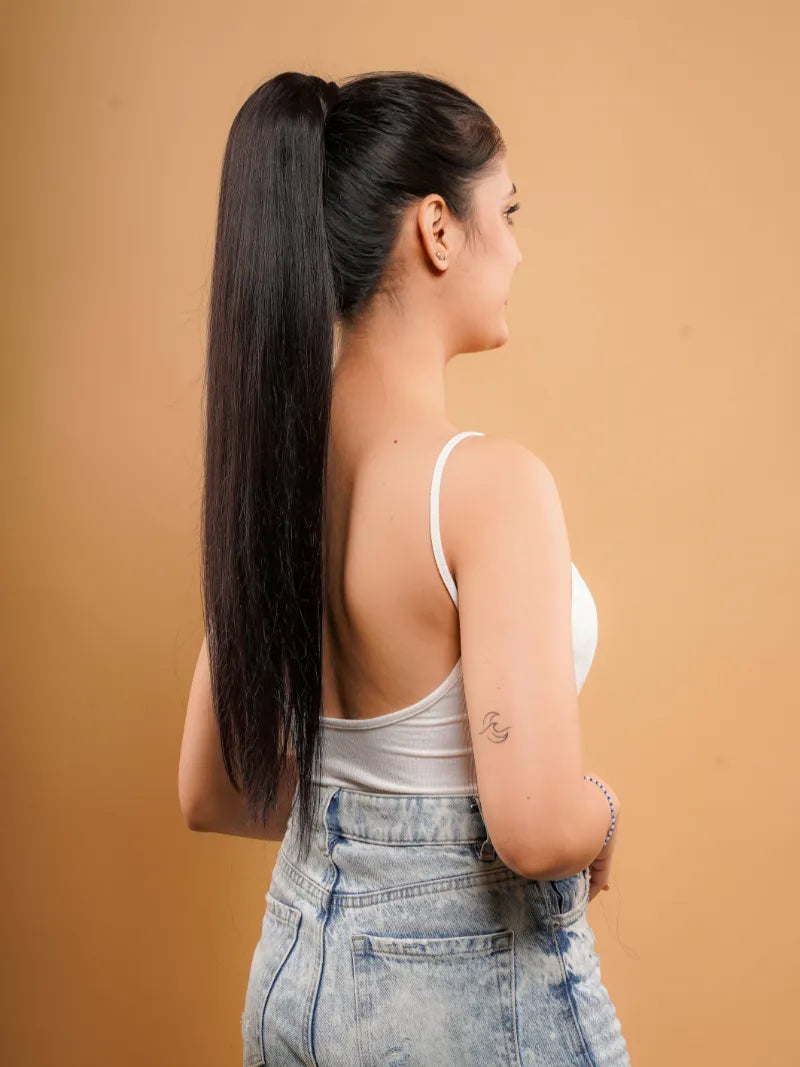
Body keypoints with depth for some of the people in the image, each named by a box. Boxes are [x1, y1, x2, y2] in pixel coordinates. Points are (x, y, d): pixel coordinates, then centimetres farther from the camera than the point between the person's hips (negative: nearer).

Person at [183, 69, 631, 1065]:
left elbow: (215, 794, 4)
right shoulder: (489, 481, -25)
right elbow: (538, 828, -28)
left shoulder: (263, 461, -4)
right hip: (470, 984, -5)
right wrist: (602, 813, -8)